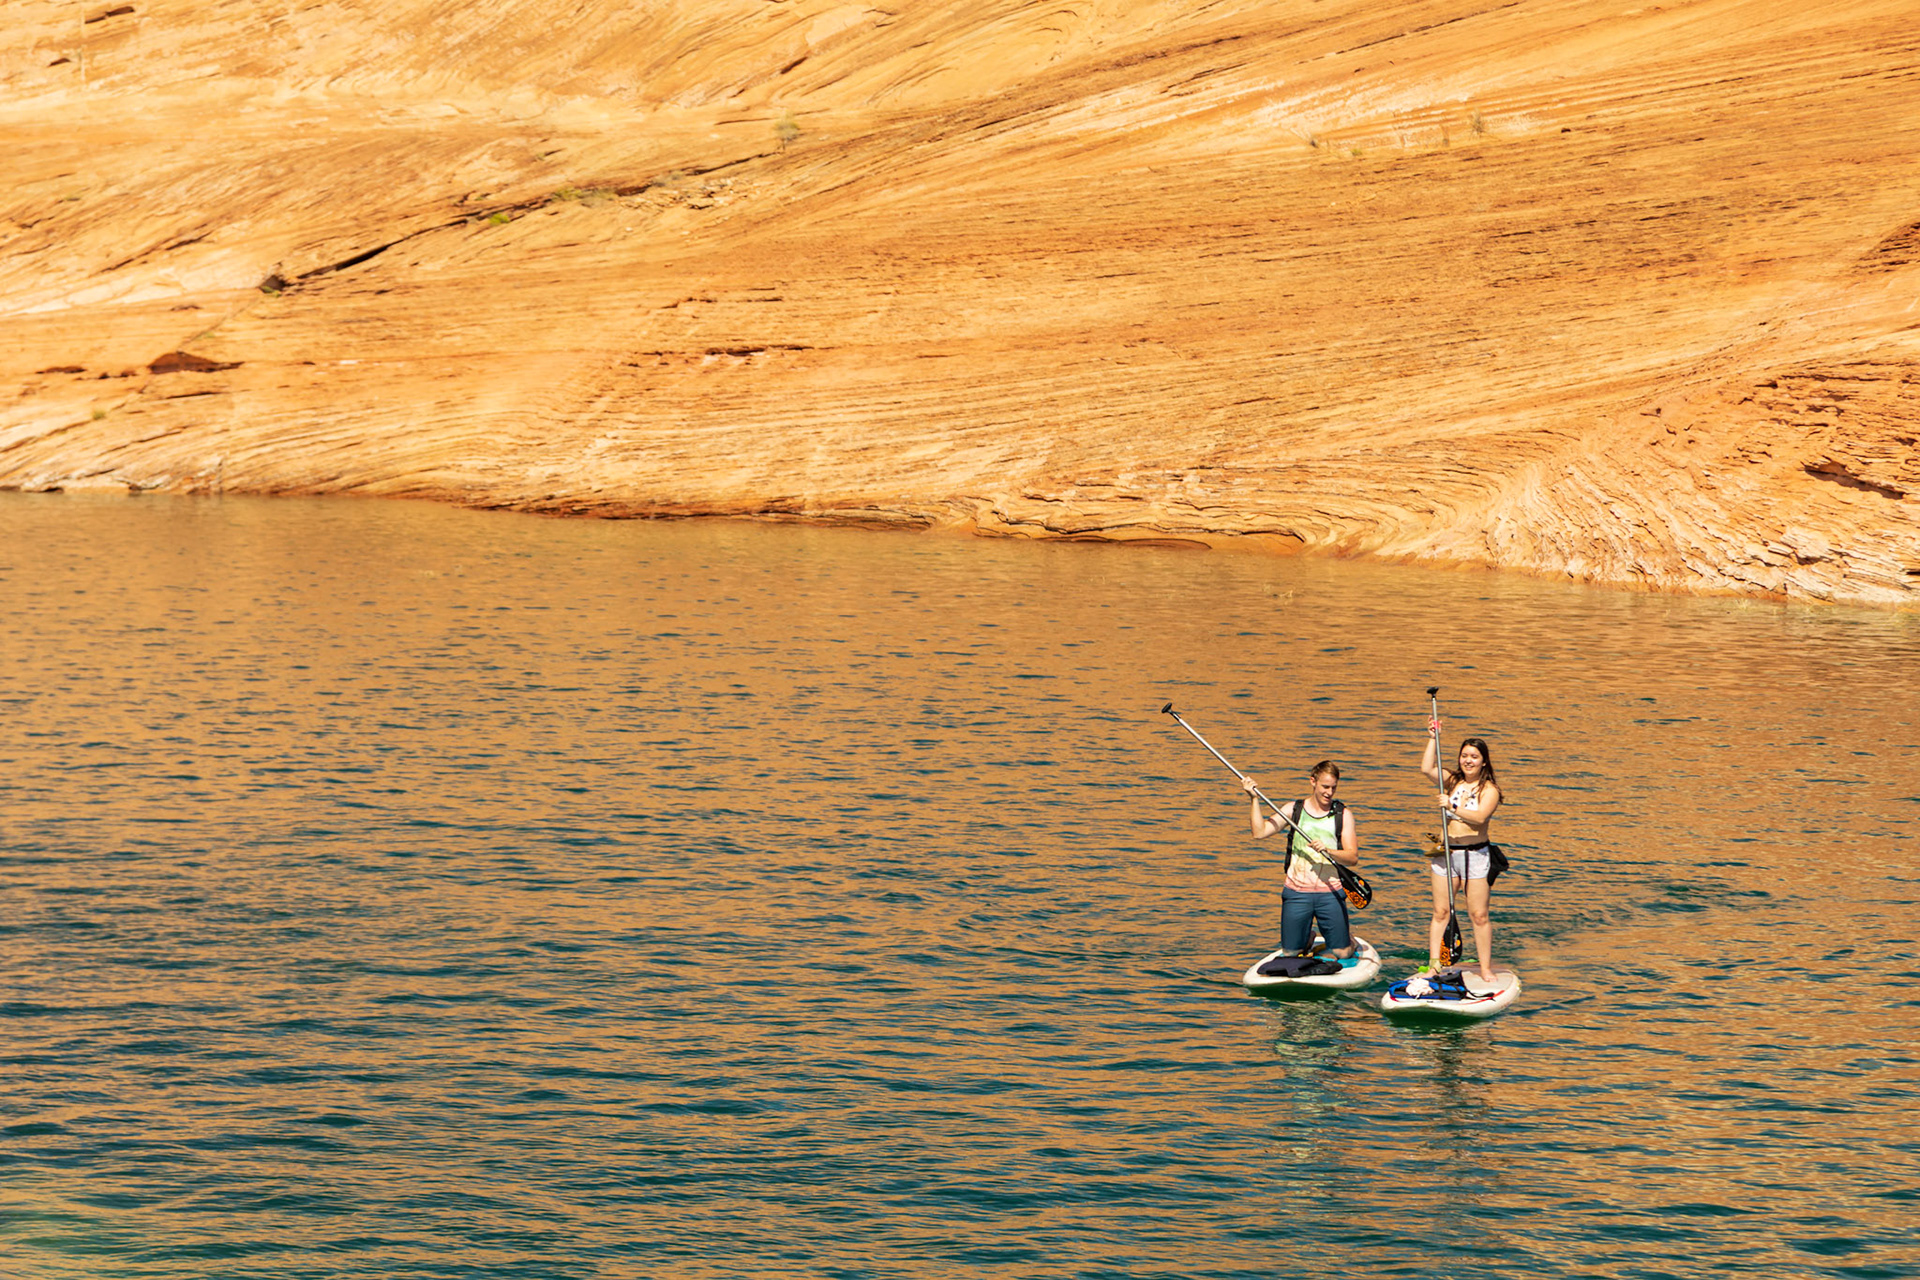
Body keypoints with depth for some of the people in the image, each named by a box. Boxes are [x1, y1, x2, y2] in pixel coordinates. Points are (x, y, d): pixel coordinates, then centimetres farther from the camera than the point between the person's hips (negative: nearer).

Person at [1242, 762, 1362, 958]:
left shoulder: (1343, 815, 3)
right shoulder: (1294, 810, 6)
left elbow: (1352, 857, -5)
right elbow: (1260, 832, -3)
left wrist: (1327, 850, -23)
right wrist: (1255, 798, -8)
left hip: (1330, 893, -1)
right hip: (1296, 892, 1)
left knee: (1341, 953, 0)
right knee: (1291, 953, 4)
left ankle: (1349, 935, 34)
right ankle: (1308, 936, 37)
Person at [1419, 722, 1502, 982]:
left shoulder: (1489, 790, -3)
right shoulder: (1451, 781, 9)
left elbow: (1479, 816, -20)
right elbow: (1427, 769, -8)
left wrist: (1452, 807, -30)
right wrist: (1433, 738, -9)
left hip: (1476, 855, -4)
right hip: (1445, 853, 4)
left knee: (1479, 915, -1)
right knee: (1440, 912, 3)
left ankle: (1486, 969, 6)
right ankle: (1433, 965, 4)